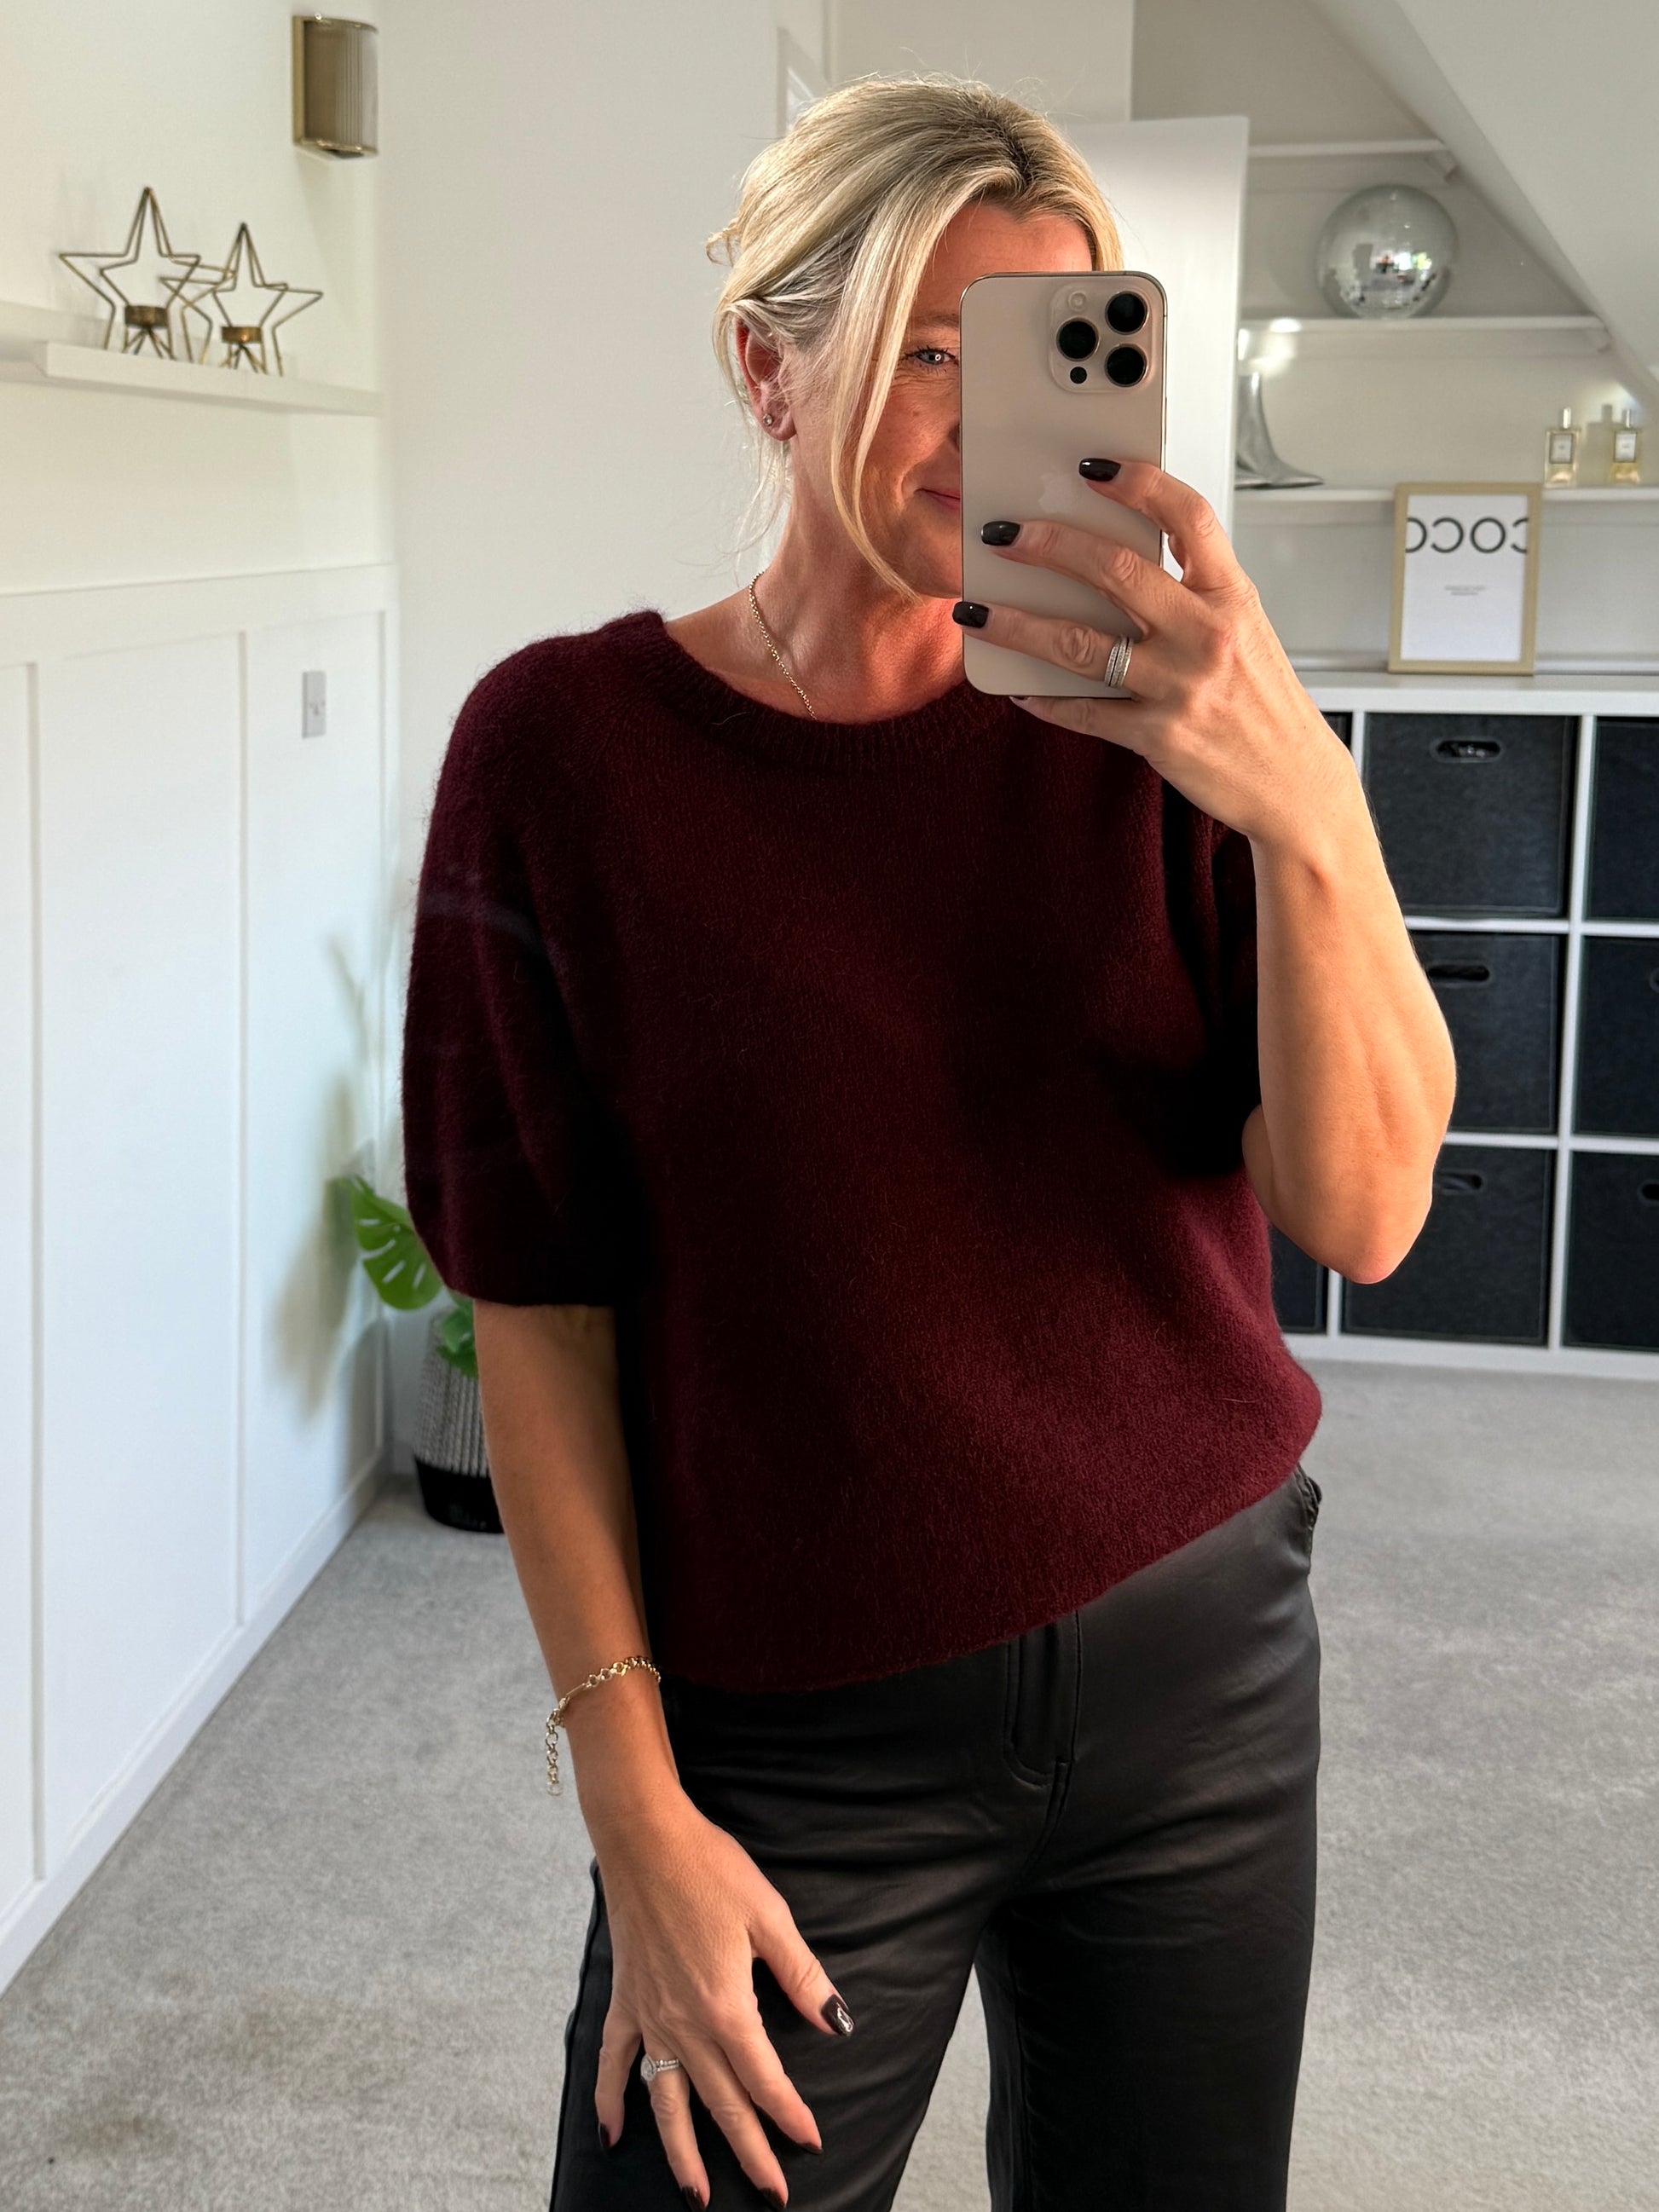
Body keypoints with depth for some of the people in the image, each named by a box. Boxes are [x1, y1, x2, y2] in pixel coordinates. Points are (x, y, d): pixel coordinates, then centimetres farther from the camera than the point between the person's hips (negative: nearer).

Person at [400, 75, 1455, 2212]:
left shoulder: (1140, 724, -4)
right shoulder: (567, 748, -9)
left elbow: (1362, 1215, -13)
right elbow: (543, 1314, -7)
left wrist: (1309, 809, -29)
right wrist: (635, 1812, -8)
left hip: (1201, 1660, 3)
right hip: (801, 1733, -2)